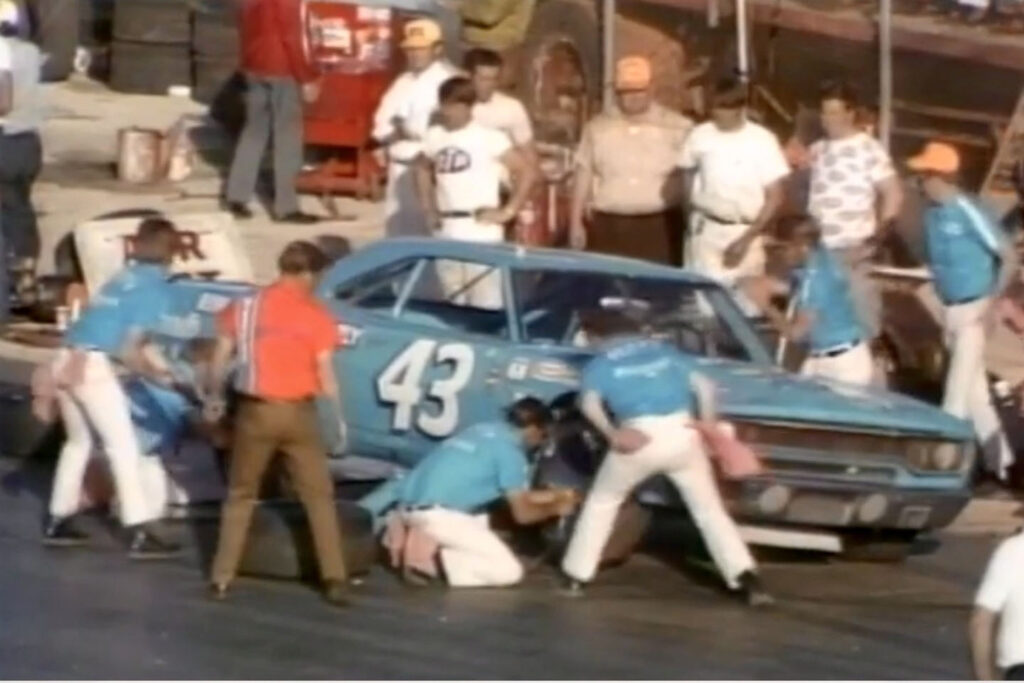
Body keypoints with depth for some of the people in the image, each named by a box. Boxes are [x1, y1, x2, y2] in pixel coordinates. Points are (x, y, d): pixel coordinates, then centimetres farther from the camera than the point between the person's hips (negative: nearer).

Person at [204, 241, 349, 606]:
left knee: (240, 495, 15)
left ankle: (222, 578, 12)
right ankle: (334, 580, 2)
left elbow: (221, 359, 4)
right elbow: (325, 374, -8)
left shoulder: (244, 306, 0)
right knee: (319, 496, 8)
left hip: (256, 410, 2)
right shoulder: (315, 315, -8)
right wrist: (339, 416, 4)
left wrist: (213, 398, 19)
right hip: (297, 412, -2)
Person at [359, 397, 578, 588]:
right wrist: (555, 509, 19)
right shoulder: (511, 451, -4)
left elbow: (515, 495, 33)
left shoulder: (486, 432, 22)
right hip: (435, 514, -9)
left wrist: (557, 494, 38)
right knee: (508, 571, -4)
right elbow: (522, 513, 0)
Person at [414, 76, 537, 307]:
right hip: (447, 234, 6)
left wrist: (508, 211, -8)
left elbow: (528, 171, -6)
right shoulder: (434, 137, 10)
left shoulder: (489, 138, -7)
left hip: (482, 233, -6)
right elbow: (423, 169, 29)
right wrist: (428, 207, 17)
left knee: (485, 304, -9)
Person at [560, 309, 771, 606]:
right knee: (710, 509, 11)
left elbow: (590, 403, -6)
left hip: (639, 437, -2)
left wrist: (612, 433, -13)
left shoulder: (601, 363, 14)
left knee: (601, 502, 21)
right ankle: (747, 579, -3)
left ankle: (576, 576, 21)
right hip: (681, 432, 2)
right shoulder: (664, 351, 22)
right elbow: (704, 386, 13)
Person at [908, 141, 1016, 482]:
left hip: (973, 309, -8)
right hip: (951, 310, 8)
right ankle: (998, 457, 23)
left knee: (959, 387, -7)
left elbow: (1008, 257, -15)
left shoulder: (968, 212, -18)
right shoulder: (932, 214, 5)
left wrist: (992, 301, -17)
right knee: (973, 387, 14)